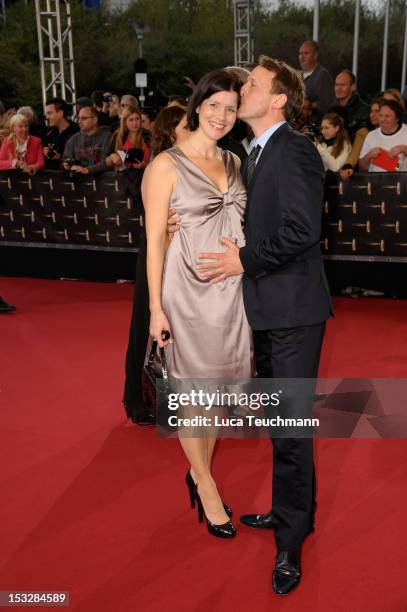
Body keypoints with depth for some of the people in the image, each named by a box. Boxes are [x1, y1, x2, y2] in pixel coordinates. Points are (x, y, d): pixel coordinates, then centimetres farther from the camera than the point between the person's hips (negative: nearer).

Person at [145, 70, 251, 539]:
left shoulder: (235, 163, 10)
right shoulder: (167, 165, -7)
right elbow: (154, 240, -8)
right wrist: (155, 307, -10)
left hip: (231, 289, 6)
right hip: (187, 289, -5)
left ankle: (198, 473, 33)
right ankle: (208, 490, 23)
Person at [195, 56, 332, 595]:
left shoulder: (295, 150, -13)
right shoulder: (256, 154, 15)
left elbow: (302, 231, -22)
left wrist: (245, 261, -14)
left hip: (293, 308, -9)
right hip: (266, 308, 9)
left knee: (290, 426, -2)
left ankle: (291, 540, 13)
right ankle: (289, 510, 36)